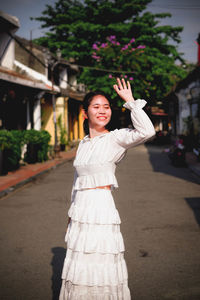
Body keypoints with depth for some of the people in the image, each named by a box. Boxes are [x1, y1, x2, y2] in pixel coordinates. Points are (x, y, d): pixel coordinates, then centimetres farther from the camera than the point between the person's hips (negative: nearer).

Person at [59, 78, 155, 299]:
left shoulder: (115, 138, -7)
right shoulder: (83, 144, 11)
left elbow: (146, 131, -27)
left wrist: (130, 101, -17)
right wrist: (71, 215, 20)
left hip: (102, 209, -6)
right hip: (80, 212, 6)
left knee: (102, 266, 2)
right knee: (79, 269, 15)